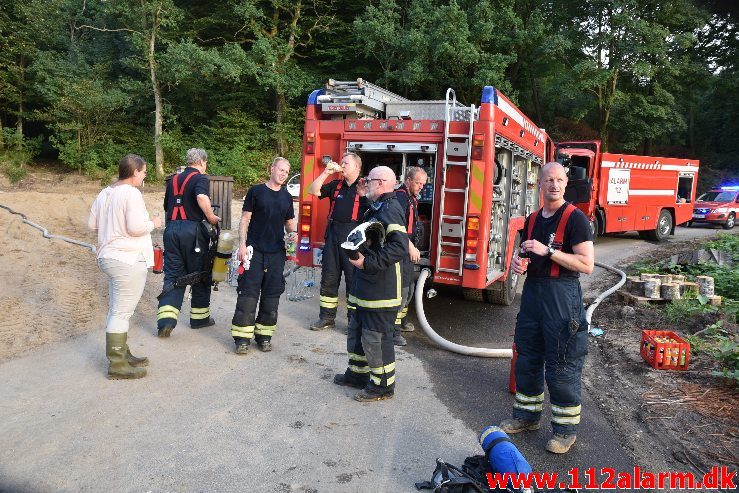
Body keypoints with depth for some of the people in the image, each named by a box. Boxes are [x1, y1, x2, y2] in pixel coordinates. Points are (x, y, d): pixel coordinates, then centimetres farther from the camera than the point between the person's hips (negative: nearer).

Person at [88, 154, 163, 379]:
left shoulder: (105, 193, 12)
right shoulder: (131, 193, -15)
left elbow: (92, 223, 16)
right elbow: (136, 228, -22)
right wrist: (153, 223, -4)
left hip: (109, 257, 10)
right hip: (129, 260, -10)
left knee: (117, 310, 17)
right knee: (121, 312, -4)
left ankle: (122, 354, 28)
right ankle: (117, 364, 2)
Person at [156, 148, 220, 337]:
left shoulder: (174, 179, 18)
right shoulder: (201, 178, -4)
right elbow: (202, 197, -25)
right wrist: (211, 217, -13)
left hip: (171, 229, 6)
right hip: (192, 229, -5)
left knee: (173, 275, 8)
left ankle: (165, 320, -5)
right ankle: (199, 317, 21)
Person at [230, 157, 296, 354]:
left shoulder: (287, 197, 13)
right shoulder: (256, 191, 1)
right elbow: (245, 219, 0)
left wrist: (293, 233, -3)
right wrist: (242, 244, -10)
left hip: (277, 252, 4)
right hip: (255, 250, -4)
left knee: (272, 294, 6)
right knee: (248, 292, -6)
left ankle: (264, 335, 16)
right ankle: (242, 337, 0)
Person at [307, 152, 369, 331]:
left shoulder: (365, 187, 1)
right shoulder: (336, 185, 15)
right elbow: (313, 190, 6)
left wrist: (366, 195, -21)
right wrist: (326, 172, -1)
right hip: (333, 235, 5)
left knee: (354, 278, -1)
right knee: (329, 277, 9)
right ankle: (327, 317, 20)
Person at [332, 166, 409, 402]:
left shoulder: (390, 209, -17)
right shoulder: (378, 208, 16)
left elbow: (399, 247, -28)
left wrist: (368, 262, -27)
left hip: (382, 290, -11)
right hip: (368, 287, 11)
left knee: (375, 336, -1)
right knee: (357, 329, 20)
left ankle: (383, 385, 14)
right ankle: (357, 373, 36)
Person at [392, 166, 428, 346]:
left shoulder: (411, 198, 17)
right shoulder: (400, 197, -15)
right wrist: (411, 247, -25)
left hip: (407, 250, 11)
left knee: (409, 287, 19)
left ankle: (401, 319, 34)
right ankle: (393, 329, -9)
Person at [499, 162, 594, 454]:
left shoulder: (575, 219, -9)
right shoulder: (532, 220, 11)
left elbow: (586, 264, -16)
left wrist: (548, 251, -22)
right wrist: (518, 262, 0)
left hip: (562, 295, -7)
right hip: (532, 292, 7)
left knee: (562, 366, 0)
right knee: (527, 360, 15)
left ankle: (566, 428, 16)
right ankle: (527, 416, 31)